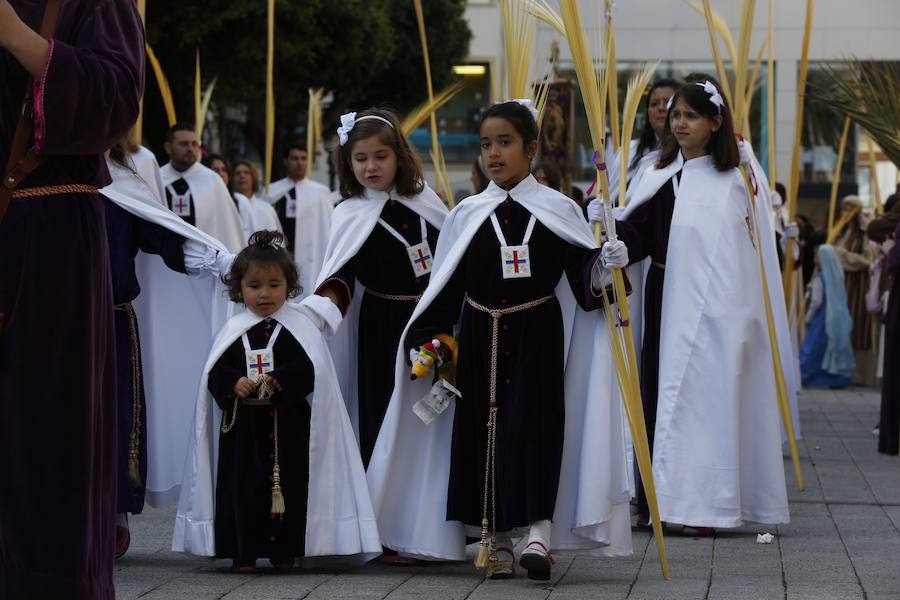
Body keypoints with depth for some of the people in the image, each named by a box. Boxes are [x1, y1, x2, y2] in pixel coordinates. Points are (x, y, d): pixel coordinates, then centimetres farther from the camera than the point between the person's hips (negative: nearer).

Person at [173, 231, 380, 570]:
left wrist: (278, 381, -22)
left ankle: (284, 551, 10)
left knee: (288, 484, 1)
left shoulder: (300, 325, 0)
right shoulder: (234, 330, 7)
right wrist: (235, 383, -16)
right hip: (243, 425, 2)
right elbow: (215, 372, 3)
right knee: (242, 486, 1)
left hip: (289, 426, -2)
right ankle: (243, 552, 7)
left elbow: (309, 369, -11)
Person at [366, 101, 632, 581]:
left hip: (535, 339, -2)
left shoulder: (558, 211, 3)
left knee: (531, 426, -12)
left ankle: (537, 531, -15)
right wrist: (435, 345, 2)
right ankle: (495, 539, 9)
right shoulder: (467, 215, 8)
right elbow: (444, 288, 10)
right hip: (479, 339, 3)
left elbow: (583, 271, -1)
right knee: (481, 429, 1)